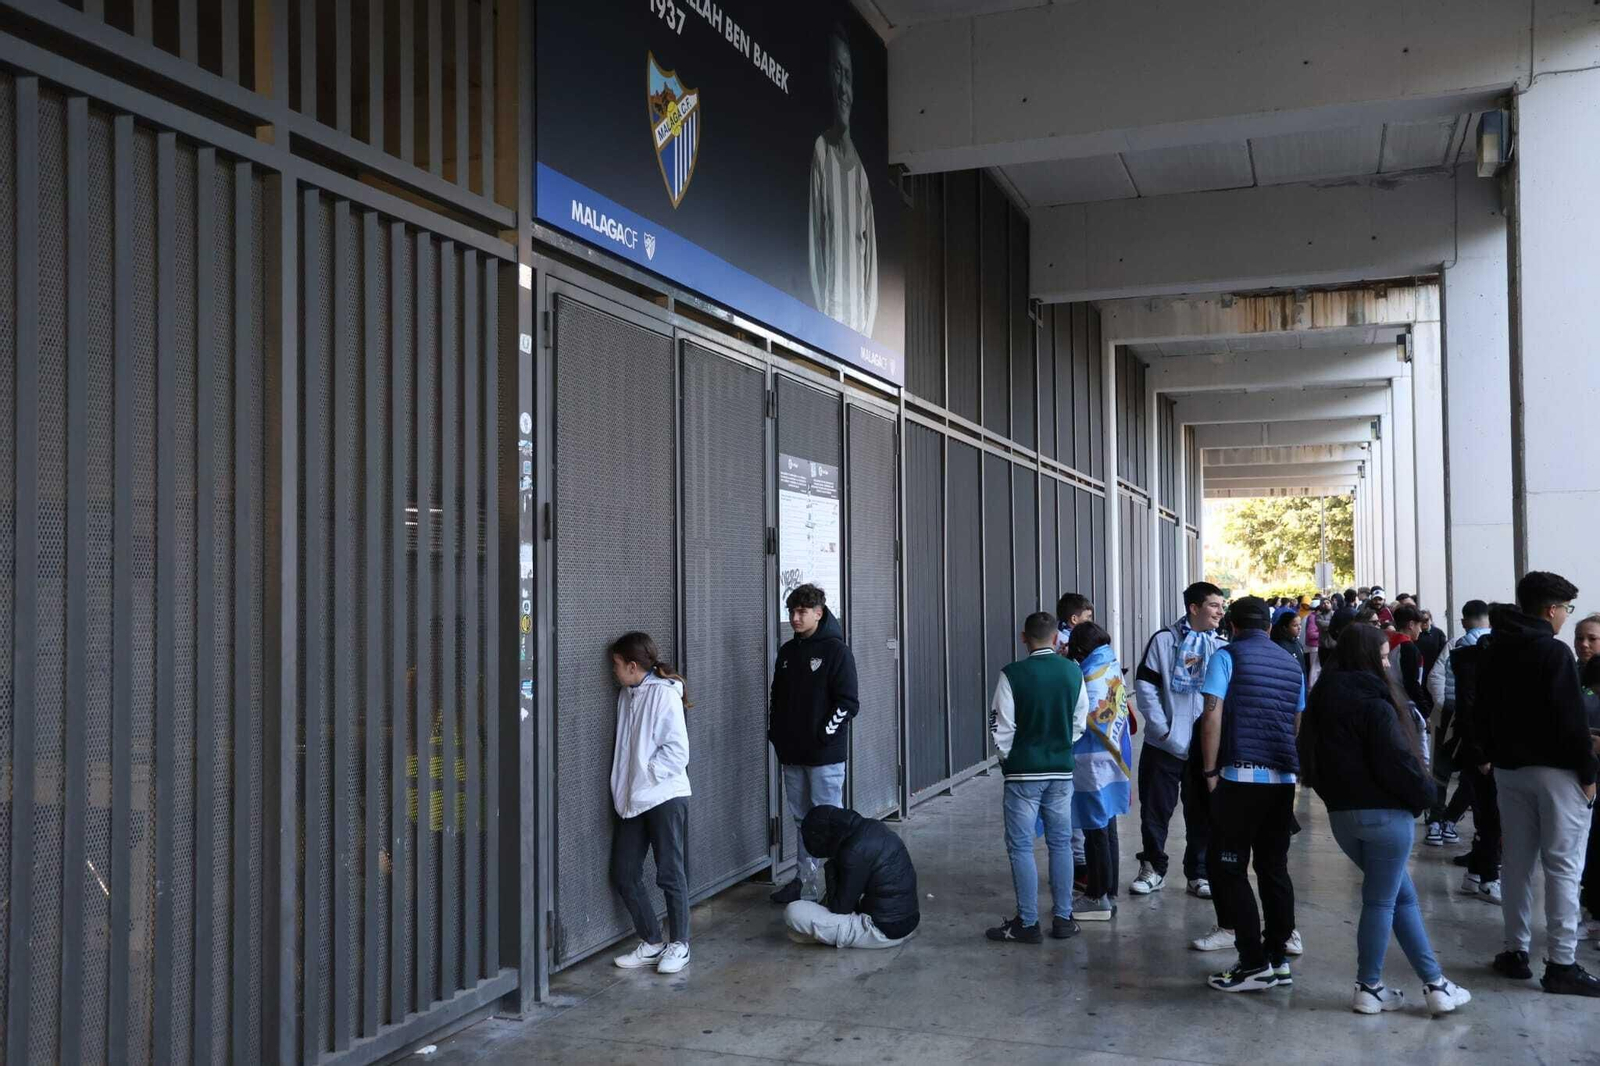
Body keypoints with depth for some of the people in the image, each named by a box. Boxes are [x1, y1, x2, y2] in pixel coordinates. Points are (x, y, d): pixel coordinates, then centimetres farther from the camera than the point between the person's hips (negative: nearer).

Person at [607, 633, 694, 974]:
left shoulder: (664, 693, -11)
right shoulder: (627, 695, 12)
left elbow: (677, 751, -16)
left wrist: (643, 775, -14)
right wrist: (624, 785, 6)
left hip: (665, 797, -8)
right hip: (632, 800, 8)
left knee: (670, 873, 2)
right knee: (624, 875, 7)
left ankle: (678, 944, 15)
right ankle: (651, 943, 19)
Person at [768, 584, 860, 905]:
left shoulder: (836, 650, -8)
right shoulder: (787, 651, 12)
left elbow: (848, 703, -12)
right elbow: (777, 696, 19)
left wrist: (822, 735, -16)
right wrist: (775, 733, 8)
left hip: (825, 756, -6)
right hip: (792, 755, 6)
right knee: (803, 820, 13)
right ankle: (805, 882, 21)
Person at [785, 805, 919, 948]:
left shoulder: (855, 852, -22)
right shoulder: (872, 826, 3)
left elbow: (840, 908, -11)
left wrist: (831, 868, -4)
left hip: (884, 932, -9)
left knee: (793, 912, -16)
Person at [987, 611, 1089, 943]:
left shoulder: (1012, 675, -14)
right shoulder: (1073, 672, -2)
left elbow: (1002, 728, -9)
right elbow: (1080, 723, 5)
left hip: (1023, 771, -4)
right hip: (1061, 770, 4)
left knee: (1021, 846, 4)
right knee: (1061, 844, 13)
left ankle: (1027, 922, 6)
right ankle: (1063, 918, 17)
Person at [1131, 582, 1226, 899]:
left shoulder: (1220, 647, 6)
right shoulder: (1164, 640, -3)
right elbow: (1145, 685, -5)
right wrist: (1161, 727, -11)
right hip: (1164, 743, -2)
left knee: (1202, 813, 9)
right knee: (1155, 811, 5)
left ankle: (1200, 875, 22)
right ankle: (1153, 869, 20)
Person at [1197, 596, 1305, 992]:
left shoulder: (1227, 656, -3)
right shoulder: (1291, 663, 15)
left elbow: (1212, 716, -11)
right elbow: (1296, 723, 17)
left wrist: (1210, 770, -5)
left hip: (1241, 777, -6)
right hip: (1284, 779, 6)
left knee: (1230, 870, 1)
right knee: (1275, 868, 13)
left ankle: (1254, 963, -1)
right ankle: (1278, 958, 16)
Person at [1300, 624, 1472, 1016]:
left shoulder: (1322, 701, 9)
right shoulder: (1375, 704, -15)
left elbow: (1310, 761, 13)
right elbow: (1396, 762, -19)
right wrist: (1425, 795, -4)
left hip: (1341, 814, 8)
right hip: (1384, 814, -8)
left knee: (1403, 895, 16)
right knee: (1380, 901, 3)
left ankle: (1434, 983, 18)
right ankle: (1368, 988, 9)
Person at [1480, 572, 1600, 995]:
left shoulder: (1495, 652, 9)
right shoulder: (1554, 653, -14)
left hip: (1509, 768, 7)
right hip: (1555, 770, -7)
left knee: (1517, 861, 12)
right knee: (1563, 868, -3)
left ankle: (1516, 951, 17)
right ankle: (1562, 964, -1)